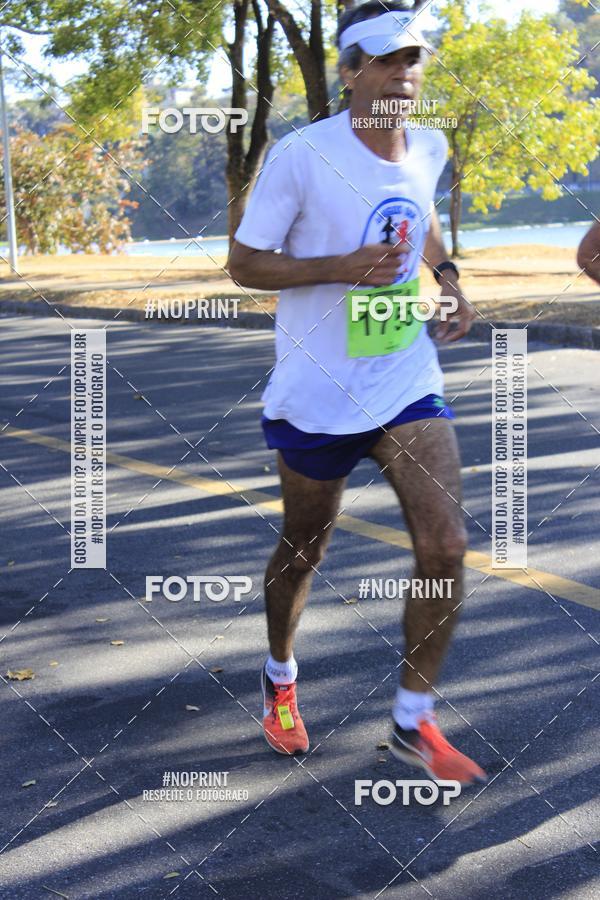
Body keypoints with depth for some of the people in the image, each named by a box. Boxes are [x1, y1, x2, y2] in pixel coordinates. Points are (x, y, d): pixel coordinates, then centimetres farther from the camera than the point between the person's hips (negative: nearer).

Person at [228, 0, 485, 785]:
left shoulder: (429, 149, 4)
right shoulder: (301, 156, -14)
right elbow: (244, 262, -11)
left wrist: (447, 274, 5)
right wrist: (344, 266, -24)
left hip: (407, 382, 4)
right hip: (317, 393, -4)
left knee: (445, 547, -9)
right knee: (302, 550, 13)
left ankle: (414, 721, 8)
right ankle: (280, 678, 42)